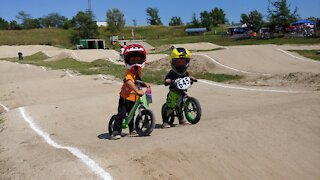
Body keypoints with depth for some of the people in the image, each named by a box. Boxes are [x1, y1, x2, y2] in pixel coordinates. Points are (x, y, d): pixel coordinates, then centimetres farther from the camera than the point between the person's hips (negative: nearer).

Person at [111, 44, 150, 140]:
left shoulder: (138, 72, 5)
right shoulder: (129, 73, -24)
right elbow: (128, 82, -44)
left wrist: (144, 84, 8)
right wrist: (137, 91, -55)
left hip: (134, 98, 8)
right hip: (125, 97, -8)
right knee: (121, 114, -13)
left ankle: (132, 129, 39)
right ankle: (116, 131, -6)